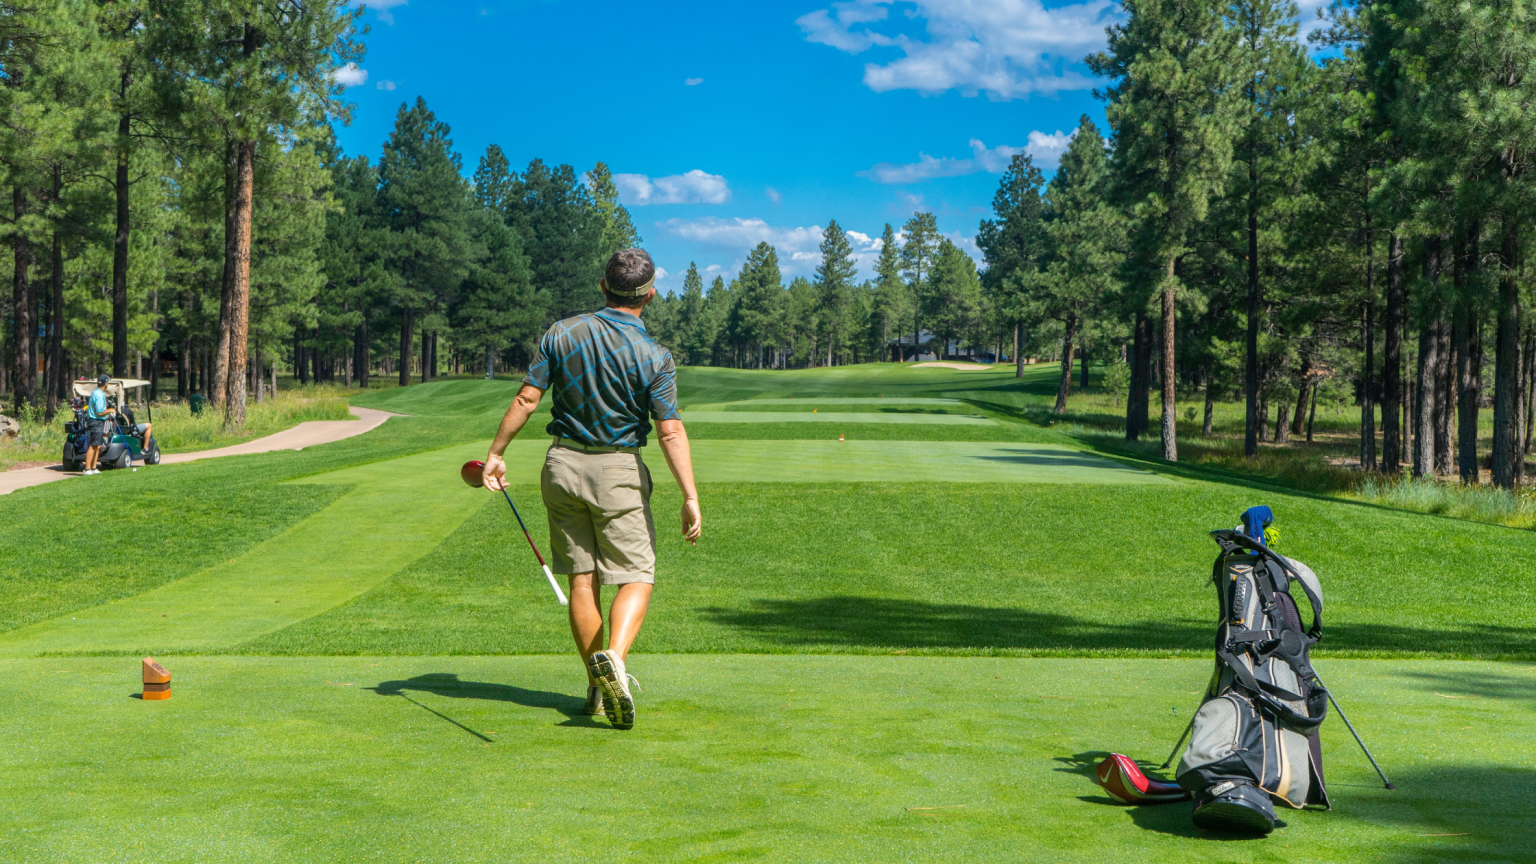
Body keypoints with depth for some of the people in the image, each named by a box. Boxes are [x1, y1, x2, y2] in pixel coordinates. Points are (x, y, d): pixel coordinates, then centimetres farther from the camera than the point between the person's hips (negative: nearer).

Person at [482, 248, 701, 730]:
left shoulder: (562, 335, -1)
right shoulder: (654, 356, -10)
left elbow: (526, 398, -3)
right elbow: (671, 431, -16)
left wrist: (495, 453, 5)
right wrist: (690, 497, -15)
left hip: (563, 464, 4)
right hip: (619, 471, -3)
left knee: (582, 579, 9)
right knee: (637, 578, 2)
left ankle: (598, 687, 13)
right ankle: (613, 656, -24)